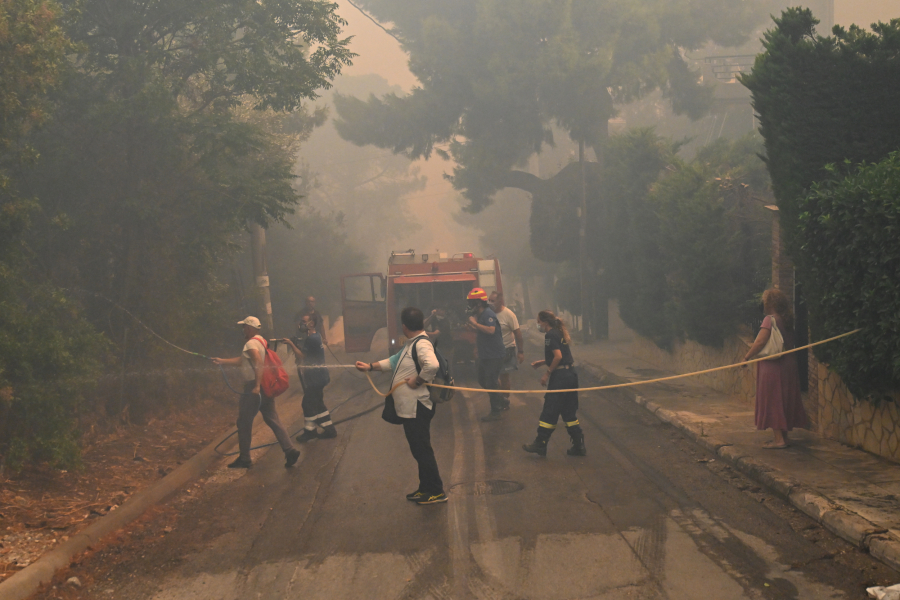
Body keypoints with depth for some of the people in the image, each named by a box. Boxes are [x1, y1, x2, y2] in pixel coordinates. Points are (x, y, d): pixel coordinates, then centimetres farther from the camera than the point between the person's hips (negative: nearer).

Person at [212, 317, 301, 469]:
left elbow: (259, 363, -26)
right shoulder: (261, 341, 18)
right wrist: (222, 361, 28)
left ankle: (244, 458, 8)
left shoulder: (251, 344, -11)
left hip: (253, 388, -9)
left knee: (244, 422, 2)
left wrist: (257, 386, -31)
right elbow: (242, 360, 25)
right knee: (272, 419, 6)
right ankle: (290, 450, -5)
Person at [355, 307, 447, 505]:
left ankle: (437, 492, 4)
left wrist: (417, 381, -26)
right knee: (419, 450, 17)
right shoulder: (411, 343, 12)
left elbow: (432, 365, -39)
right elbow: (395, 361, 26)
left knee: (422, 450, -3)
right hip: (409, 408, 10)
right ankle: (426, 489, 27)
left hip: (417, 408, -10)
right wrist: (370, 366, 24)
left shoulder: (421, 344, -20)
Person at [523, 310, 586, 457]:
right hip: (571, 374, 9)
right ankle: (578, 446, 13)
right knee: (568, 412, 13)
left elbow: (558, 356, -21)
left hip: (560, 377, -9)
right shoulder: (560, 333, 15)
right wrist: (543, 362, 20)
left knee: (549, 411, 0)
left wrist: (547, 373, -13)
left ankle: (540, 444, 8)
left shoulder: (550, 335, -13)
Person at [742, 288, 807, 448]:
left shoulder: (770, 319, -13)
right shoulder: (787, 320, 10)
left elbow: (760, 341, -20)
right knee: (784, 400, 13)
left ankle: (778, 438, -7)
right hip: (789, 366, 8)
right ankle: (783, 436, 18)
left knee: (772, 401, -4)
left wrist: (747, 356, -8)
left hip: (772, 366, -8)